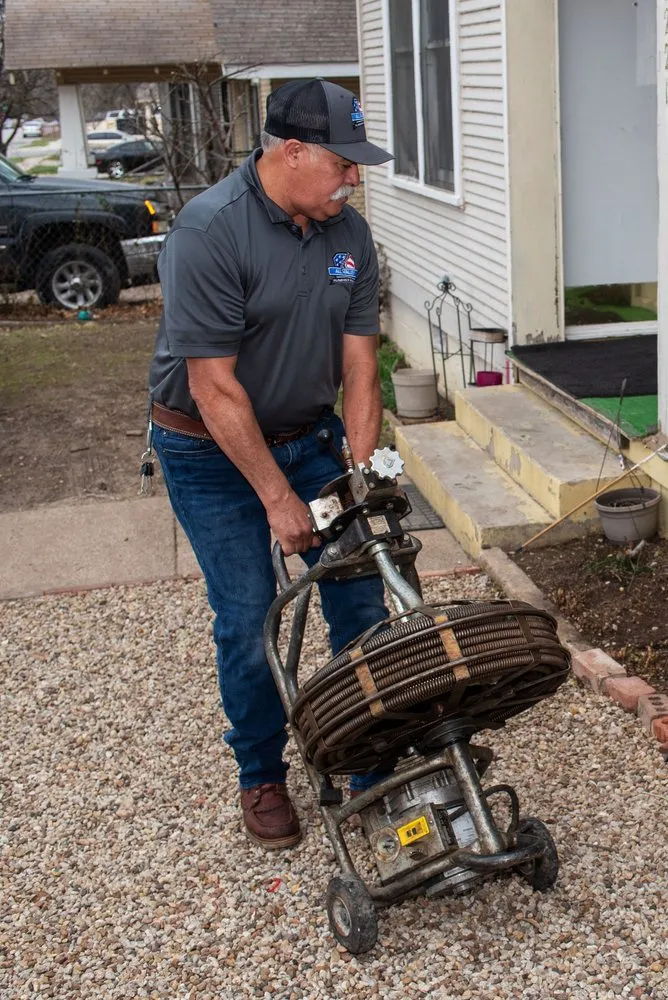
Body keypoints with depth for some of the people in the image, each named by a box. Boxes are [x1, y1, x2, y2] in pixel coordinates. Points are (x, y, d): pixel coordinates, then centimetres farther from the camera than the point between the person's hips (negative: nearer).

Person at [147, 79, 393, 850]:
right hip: (212, 449, -5)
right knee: (248, 618, -2)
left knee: (361, 594, 4)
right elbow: (214, 387, -25)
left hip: (307, 434, 6)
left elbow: (358, 364, -3)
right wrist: (278, 498, -22)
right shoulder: (210, 231, -25)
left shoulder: (349, 234, -5)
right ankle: (260, 778, 20)